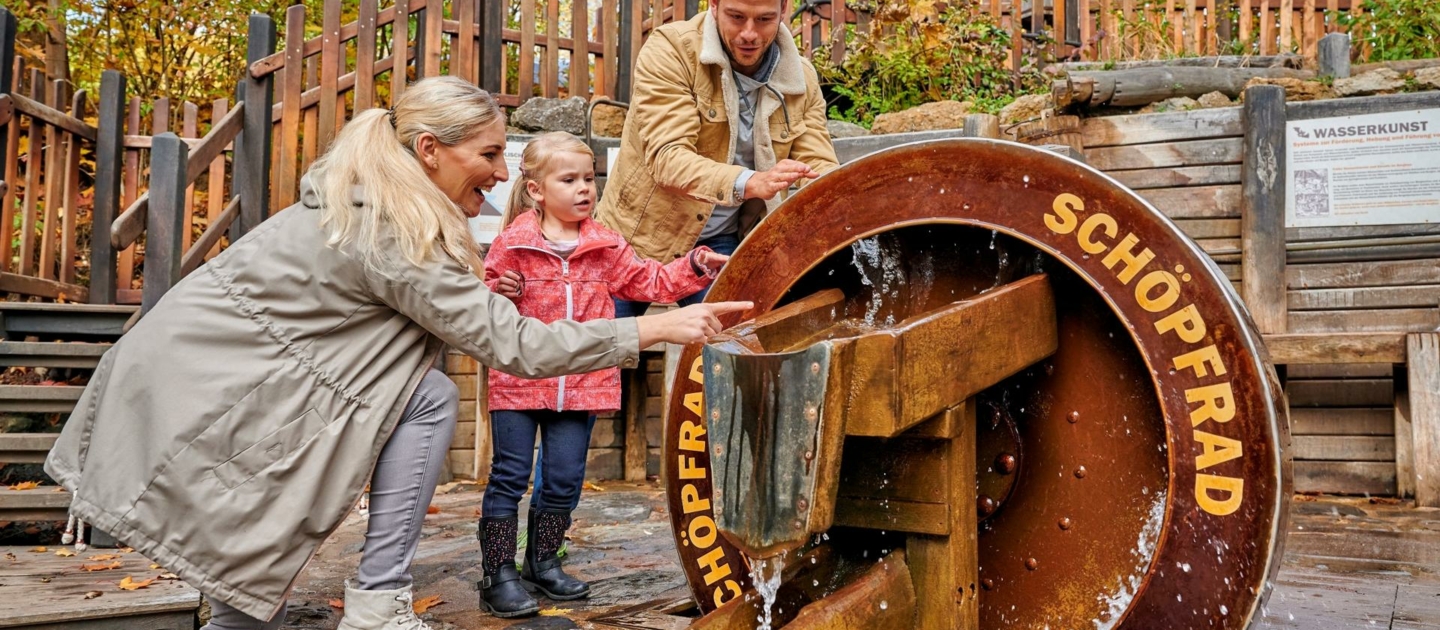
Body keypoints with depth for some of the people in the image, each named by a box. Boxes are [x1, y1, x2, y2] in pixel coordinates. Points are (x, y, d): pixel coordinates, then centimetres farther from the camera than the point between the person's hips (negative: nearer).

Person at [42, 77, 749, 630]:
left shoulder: (363, 201, 7)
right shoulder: (394, 232, -21)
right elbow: (515, 345, -23)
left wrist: (472, 293, 0)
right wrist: (659, 328, -20)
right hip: (202, 389, -9)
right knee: (429, 401, -16)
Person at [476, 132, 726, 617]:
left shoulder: (605, 246, 7)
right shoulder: (512, 243, -4)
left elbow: (647, 281, 10)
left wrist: (693, 268, -2)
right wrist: (498, 293, -20)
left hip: (581, 384, 4)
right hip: (518, 379, -3)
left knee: (565, 477, 10)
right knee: (510, 475, 1)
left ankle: (543, 563, 27)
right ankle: (499, 575, 10)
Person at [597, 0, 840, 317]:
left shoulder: (802, 80, -2)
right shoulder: (669, 49, -16)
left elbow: (821, 171, -5)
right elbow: (667, 156, -27)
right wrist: (748, 182, -44)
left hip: (721, 245, 3)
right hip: (640, 235, -2)